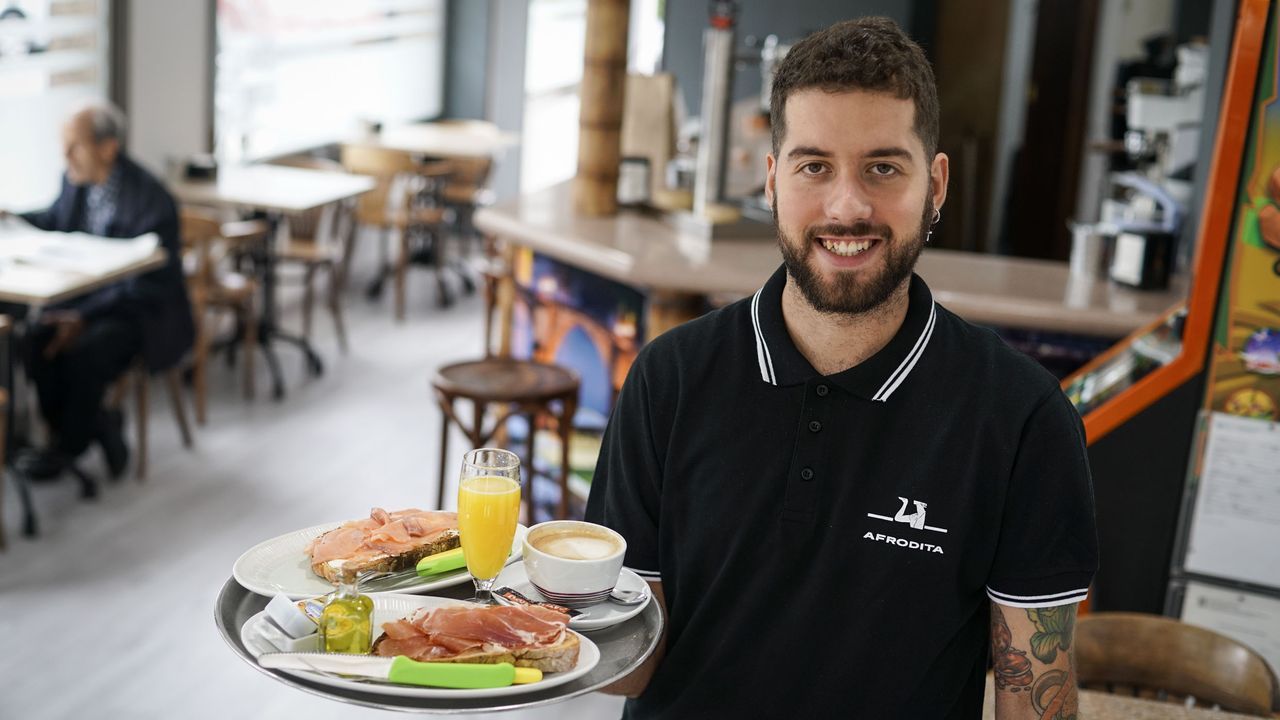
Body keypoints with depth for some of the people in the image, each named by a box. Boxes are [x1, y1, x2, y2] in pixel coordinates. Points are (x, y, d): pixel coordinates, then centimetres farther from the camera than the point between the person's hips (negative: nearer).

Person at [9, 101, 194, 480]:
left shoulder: (151, 200, -22)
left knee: (83, 350, -30)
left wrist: (82, 317, -28)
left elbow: (144, 288, -22)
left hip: (142, 311, -6)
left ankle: (68, 446, -5)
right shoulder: (76, 179, -2)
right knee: (38, 340, -21)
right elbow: (56, 221, 22)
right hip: (87, 294, 6)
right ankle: (95, 425, -3)